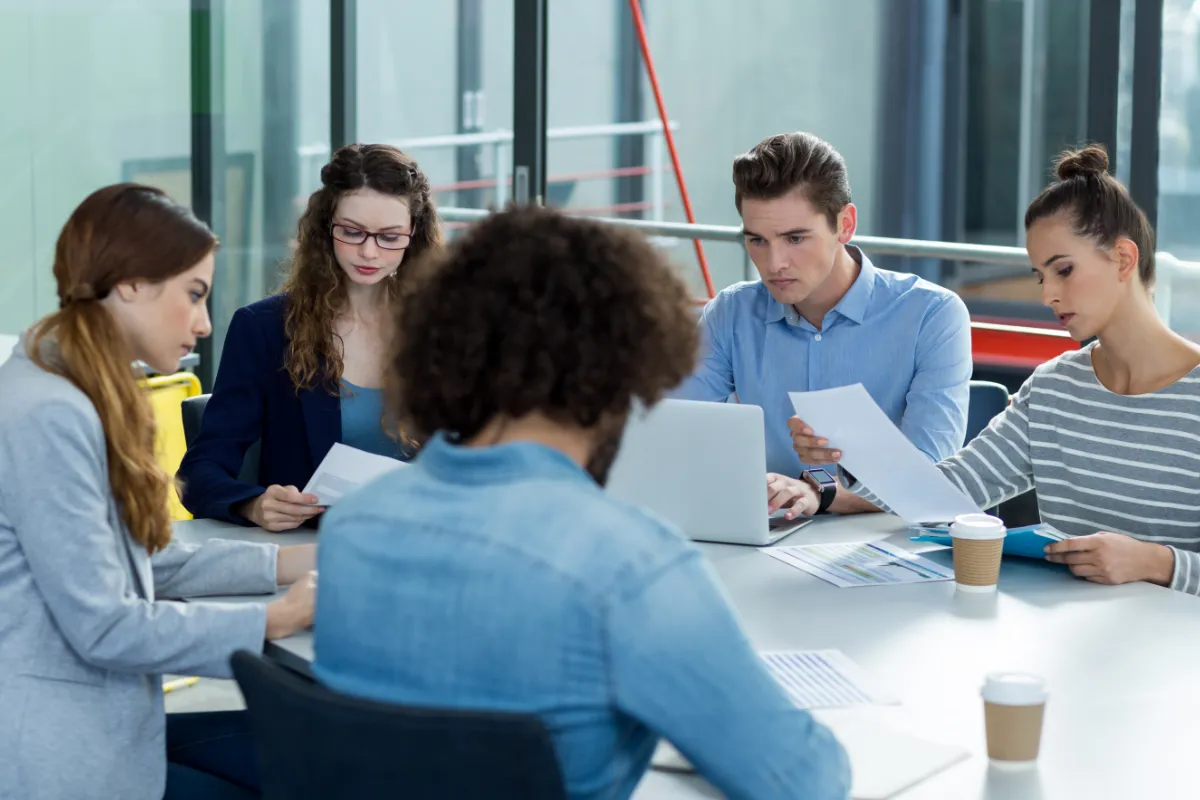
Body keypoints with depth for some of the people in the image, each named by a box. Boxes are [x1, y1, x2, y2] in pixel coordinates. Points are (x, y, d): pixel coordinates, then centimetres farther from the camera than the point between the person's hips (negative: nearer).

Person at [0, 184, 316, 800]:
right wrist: (275, 621, -15)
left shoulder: (88, 395, 10)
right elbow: (102, 626, -22)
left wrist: (288, 563, 5)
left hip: (102, 720, 9)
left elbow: (148, 564, 14)